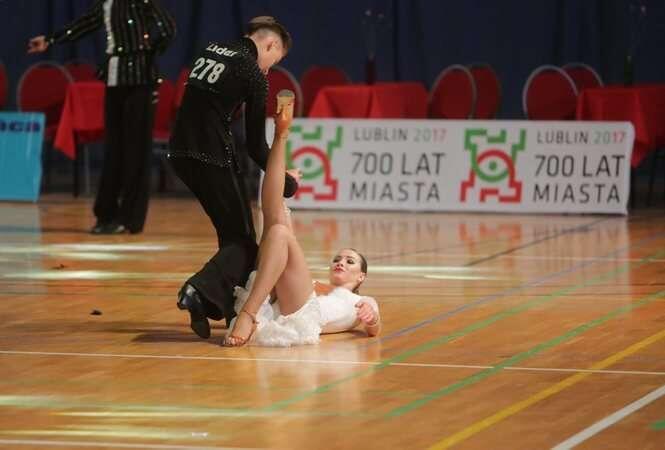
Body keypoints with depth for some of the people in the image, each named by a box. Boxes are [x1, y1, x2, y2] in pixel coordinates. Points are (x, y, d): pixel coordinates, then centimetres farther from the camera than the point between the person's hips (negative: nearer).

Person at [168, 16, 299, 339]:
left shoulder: (210, 52, 15)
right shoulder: (253, 74, -6)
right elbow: (256, 144, -4)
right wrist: (284, 181, 9)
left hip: (181, 152, 8)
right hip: (213, 157, -8)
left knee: (230, 233, 20)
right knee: (243, 241, -1)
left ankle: (232, 307, 21)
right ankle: (201, 290, -25)